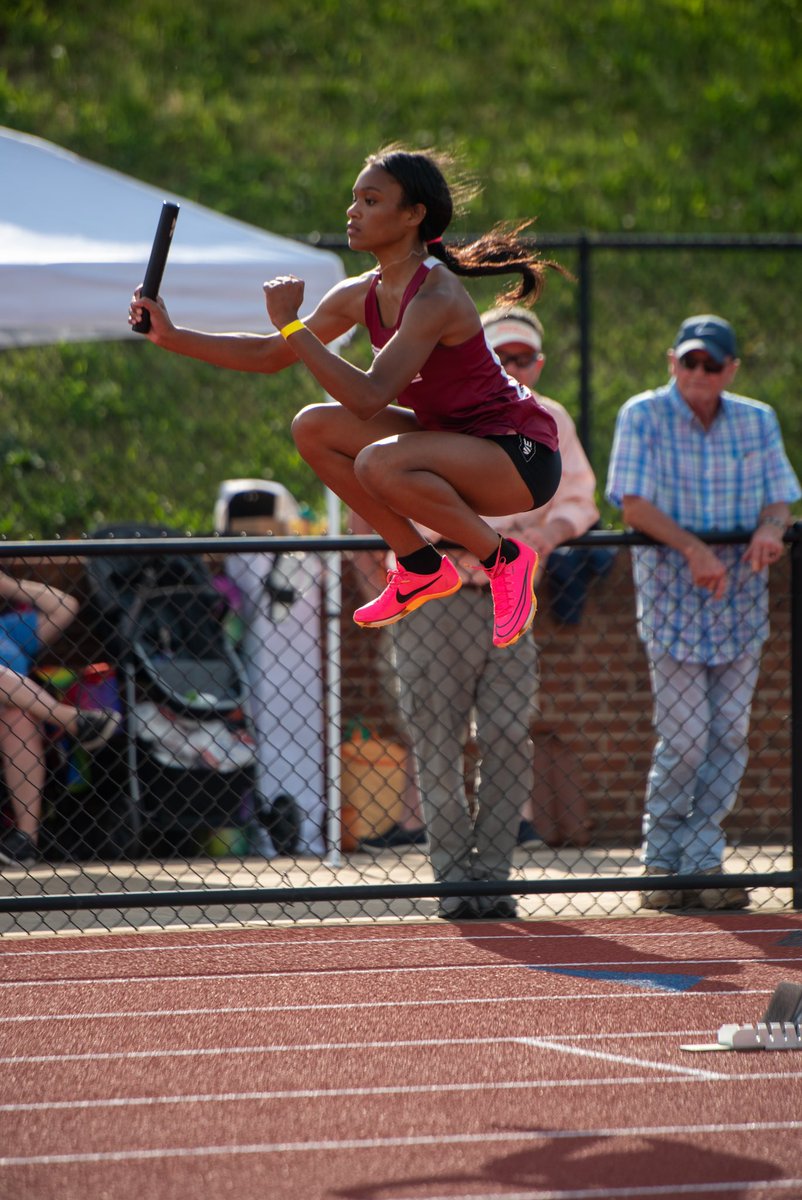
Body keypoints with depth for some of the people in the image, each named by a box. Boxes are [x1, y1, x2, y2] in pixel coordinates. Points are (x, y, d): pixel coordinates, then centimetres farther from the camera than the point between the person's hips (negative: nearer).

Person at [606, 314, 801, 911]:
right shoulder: (643, 416, -4)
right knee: (684, 740, -9)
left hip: (741, 598, 4)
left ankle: (702, 862, 7)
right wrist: (693, 548, -26)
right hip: (672, 597, -4)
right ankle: (662, 865, 6)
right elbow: (633, 503, -12)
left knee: (729, 735, 0)